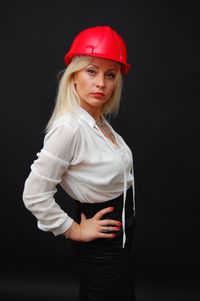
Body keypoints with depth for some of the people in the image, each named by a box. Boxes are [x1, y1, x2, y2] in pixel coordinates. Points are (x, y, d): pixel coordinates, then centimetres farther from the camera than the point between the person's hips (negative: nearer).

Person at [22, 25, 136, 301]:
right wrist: (76, 231, -15)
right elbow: (34, 195, -26)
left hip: (120, 233, 9)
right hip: (101, 246, -8)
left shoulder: (100, 120, -1)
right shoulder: (69, 126, -28)